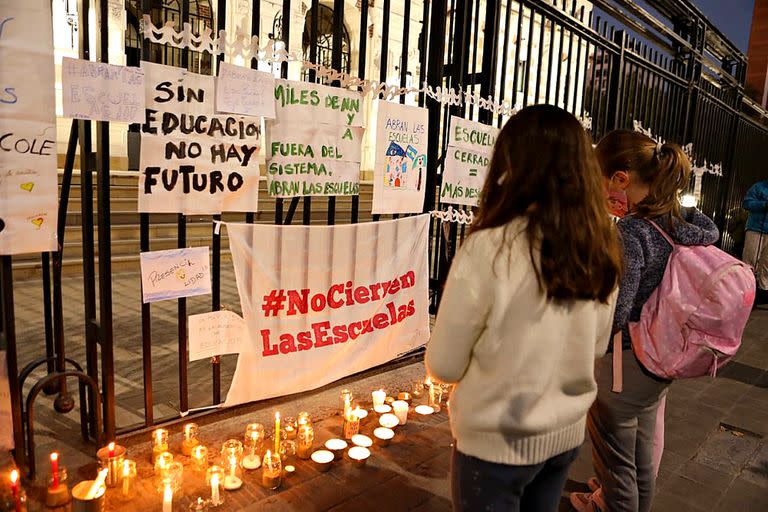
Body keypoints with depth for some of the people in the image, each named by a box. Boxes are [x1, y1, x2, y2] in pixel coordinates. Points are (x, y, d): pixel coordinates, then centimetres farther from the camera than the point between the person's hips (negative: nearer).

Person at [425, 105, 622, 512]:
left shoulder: (489, 249, -24)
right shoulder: (600, 251, -6)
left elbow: (444, 366, -16)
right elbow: (596, 346, 8)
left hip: (497, 443, -5)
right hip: (567, 434, 6)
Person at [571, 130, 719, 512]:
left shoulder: (629, 233, -28)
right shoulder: (679, 218, -5)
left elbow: (612, 318, -30)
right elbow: (711, 232, 20)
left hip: (622, 363, -9)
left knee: (615, 458, 15)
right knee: (643, 450, 30)